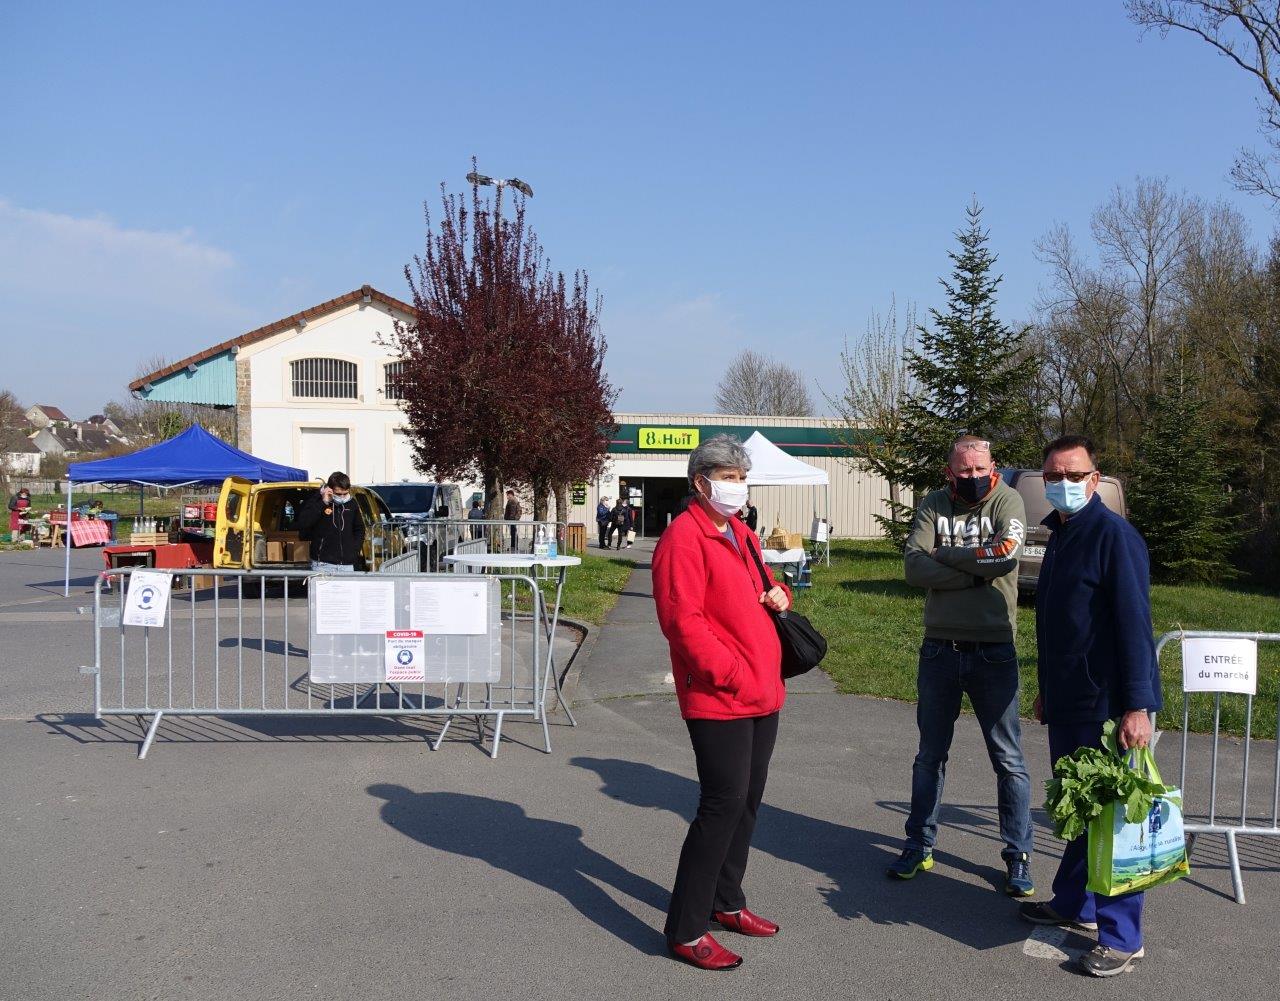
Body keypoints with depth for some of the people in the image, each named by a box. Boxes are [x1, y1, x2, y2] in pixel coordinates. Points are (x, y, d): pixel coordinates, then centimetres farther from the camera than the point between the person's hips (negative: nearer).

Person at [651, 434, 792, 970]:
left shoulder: (741, 534, 16)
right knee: (722, 804, -7)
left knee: (747, 800, 17)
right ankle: (685, 930, 5)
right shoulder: (684, 536, -14)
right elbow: (681, 619, -21)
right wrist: (732, 674, -22)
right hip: (718, 699, -9)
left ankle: (725, 902, 34)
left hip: (762, 694, 9)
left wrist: (779, 595, 5)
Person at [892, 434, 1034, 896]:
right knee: (930, 754, 14)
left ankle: (1018, 855, 21)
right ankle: (920, 845, 28)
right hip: (939, 648, 2)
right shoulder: (933, 505, 2)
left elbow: (1006, 555, -22)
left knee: (1008, 758, 6)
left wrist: (944, 554, -13)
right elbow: (915, 568, -12)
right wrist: (977, 569, -18)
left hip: (993, 652, -2)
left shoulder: (1007, 500, -3)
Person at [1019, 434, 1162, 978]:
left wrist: (1136, 706, -23)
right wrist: (1047, 689, 24)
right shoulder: (1061, 535, 13)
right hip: (1068, 703, 9)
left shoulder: (1113, 534, -15)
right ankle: (1074, 905, 34)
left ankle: (1122, 937, 12)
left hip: (1108, 707, -9)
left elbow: (1134, 623, -20)